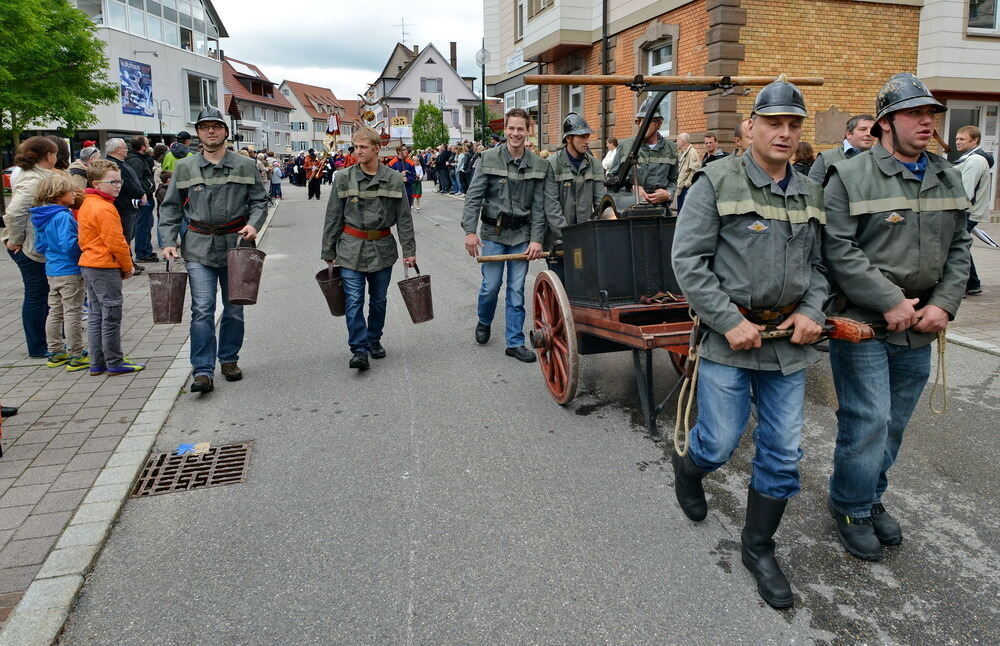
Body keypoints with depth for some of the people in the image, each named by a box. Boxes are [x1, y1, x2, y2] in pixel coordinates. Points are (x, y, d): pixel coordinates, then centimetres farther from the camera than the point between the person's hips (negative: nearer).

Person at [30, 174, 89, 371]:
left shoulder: (41, 218, 9)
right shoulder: (64, 216, -19)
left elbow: (40, 246, 15)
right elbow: (68, 244, -26)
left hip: (52, 271, 9)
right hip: (69, 271, -9)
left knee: (55, 312, 16)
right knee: (72, 313, -2)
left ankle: (55, 353, 26)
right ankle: (76, 356, 4)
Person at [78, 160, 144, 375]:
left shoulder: (86, 204, 13)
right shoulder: (105, 208, -18)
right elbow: (116, 242, -19)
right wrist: (127, 265, -4)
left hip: (88, 265, 10)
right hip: (105, 268, -10)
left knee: (95, 315, 13)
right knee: (111, 316, -2)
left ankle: (97, 363, 18)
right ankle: (115, 363, 5)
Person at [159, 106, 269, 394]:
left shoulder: (246, 166, 4)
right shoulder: (185, 167, 5)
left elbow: (259, 200, 8)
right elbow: (171, 207, 9)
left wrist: (253, 224, -12)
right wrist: (169, 241, -2)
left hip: (236, 245, 1)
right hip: (199, 248, -1)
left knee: (234, 308, 11)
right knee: (202, 309, -8)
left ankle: (229, 359, 28)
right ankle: (203, 371, -6)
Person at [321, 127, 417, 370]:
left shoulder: (394, 180, 0)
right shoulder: (343, 178, -1)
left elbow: (404, 218, 4)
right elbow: (333, 218, 3)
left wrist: (409, 251, 0)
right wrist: (328, 252, 4)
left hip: (382, 247, 1)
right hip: (351, 248, -1)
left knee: (379, 299, 13)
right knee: (353, 300, -7)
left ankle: (374, 340, 32)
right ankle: (359, 350, -3)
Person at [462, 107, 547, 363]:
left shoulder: (538, 165, 2)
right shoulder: (489, 158, -4)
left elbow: (538, 206, 2)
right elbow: (473, 196, -5)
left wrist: (536, 239, -4)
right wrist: (470, 231, -13)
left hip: (522, 235, 2)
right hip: (493, 232, -2)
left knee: (517, 290, 4)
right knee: (491, 285, 1)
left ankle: (515, 342, 14)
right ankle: (484, 322, 33)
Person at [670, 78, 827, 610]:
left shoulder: (811, 193, 10)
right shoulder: (717, 182, -7)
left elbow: (819, 264, 18)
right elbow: (688, 260, -12)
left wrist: (811, 312, -1)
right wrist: (730, 322, -16)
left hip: (789, 340, 5)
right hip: (728, 337, -5)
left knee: (783, 454, 8)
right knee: (720, 444, 1)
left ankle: (758, 547, 27)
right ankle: (687, 468, 39)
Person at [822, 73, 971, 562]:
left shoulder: (948, 179, 11)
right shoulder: (850, 177, -9)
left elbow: (959, 247, 12)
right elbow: (839, 250, -16)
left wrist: (944, 304, -2)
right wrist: (891, 302, -19)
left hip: (920, 330, 6)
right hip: (862, 325, -6)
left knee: (894, 425, 16)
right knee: (868, 422, -4)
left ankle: (871, 498, 35)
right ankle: (850, 507, 18)